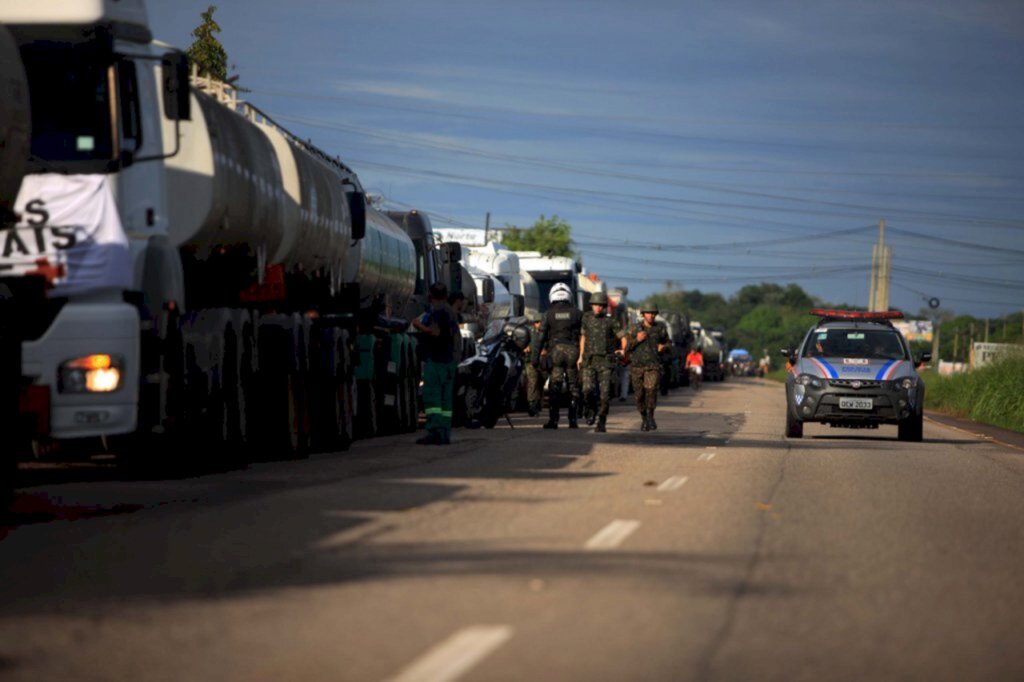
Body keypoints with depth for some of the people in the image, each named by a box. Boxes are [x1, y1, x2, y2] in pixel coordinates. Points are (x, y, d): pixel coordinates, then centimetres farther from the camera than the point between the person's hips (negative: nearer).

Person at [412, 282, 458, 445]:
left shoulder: (435, 311, -10)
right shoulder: (451, 312, 18)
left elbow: (435, 332, -23)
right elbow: (456, 337, 22)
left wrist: (419, 326, -11)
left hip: (434, 360, -9)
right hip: (449, 359, 9)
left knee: (431, 396, -12)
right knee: (446, 397, 8)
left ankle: (435, 430, -24)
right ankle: (445, 434, 7)